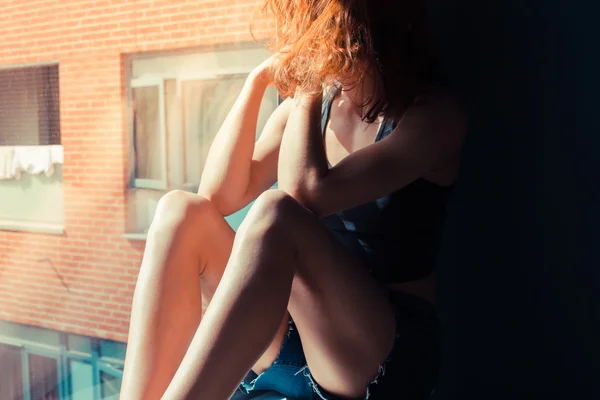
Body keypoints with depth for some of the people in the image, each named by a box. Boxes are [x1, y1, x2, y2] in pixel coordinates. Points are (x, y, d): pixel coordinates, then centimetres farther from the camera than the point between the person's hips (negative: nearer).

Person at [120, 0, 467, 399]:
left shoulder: (433, 113, -11)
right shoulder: (315, 102, 8)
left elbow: (308, 191, -25)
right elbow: (220, 196, -1)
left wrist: (306, 94, -11)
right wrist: (258, 82, -4)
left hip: (387, 354, -6)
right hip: (293, 337, 6)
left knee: (276, 214, -32)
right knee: (181, 211, -15)